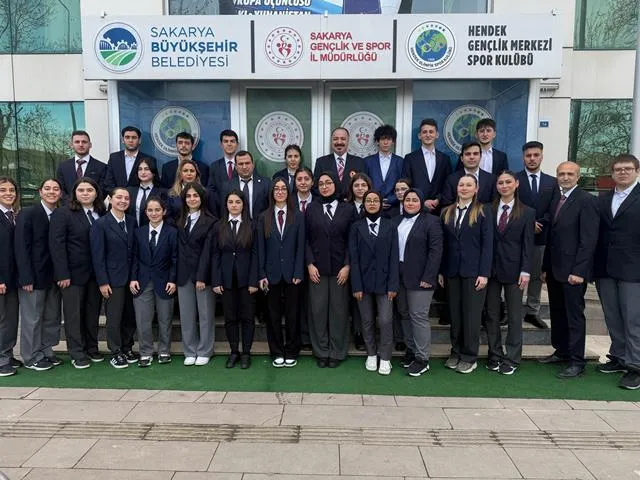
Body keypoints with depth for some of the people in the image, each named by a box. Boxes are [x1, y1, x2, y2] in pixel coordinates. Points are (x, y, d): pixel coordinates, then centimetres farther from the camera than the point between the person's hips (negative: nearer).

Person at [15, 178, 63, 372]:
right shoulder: (27, 214, -7)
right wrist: (26, 278, -17)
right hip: (34, 277, -5)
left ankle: (46, 352, 26)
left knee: (52, 317, 12)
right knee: (32, 318, 4)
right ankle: (32, 357, 17)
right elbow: (21, 248, -12)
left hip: (54, 277, 5)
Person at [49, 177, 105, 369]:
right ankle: (77, 353, 19)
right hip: (74, 272, -4)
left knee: (93, 312, 12)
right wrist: (63, 274, -15)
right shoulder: (62, 213, -6)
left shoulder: (102, 214, 6)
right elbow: (57, 245, -10)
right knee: (74, 314, 6)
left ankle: (92, 348, 26)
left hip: (97, 272, 4)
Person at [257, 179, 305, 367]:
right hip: (272, 273, 1)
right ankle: (277, 353, 21)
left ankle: (291, 352, 21)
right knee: (274, 314, 8)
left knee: (292, 314, 7)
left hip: (292, 272, 0)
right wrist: (261, 274, -4)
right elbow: (260, 248, 2)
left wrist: (298, 273, -8)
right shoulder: (264, 217, 4)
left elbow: (300, 246, -1)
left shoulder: (298, 216, 2)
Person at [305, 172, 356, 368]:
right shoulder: (311, 209, 5)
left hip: (340, 269, 0)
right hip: (317, 268, 1)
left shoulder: (348, 209, 3)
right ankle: (321, 352, 17)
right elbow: (306, 239, 3)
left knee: (339, 310, 4)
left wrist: (347, 266, -7)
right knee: (318, 310, 4)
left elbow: (352, 240, 1)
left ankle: (337, 352, 18)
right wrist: (310, 264, -5)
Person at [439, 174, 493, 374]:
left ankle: (470, 357, 13)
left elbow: (487, 243, -5)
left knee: (471, 314, 2)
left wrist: (484, 273, -12)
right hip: (451, 271, 4)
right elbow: (444, 243, 9)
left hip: (473, 271, -4)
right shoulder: (447, 212, 10)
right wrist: (441, 271, 5)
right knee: (454, 314, 10)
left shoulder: (483, 211, -1)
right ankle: (456, 352, 22)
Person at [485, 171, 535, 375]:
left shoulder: (527, 212, 2)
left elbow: (528, 244, -1)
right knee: (492, 315, 9)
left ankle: (511, 359, 17)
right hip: (491, 268, 2)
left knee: (514, 316, 6)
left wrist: (525, 271, -8)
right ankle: (494, 355, 22)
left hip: (513, 269, -2)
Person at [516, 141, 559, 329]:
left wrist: (537, 223, -11)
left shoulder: (552, 182, 9)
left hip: (540, 235, 3)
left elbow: (554, 211, 3)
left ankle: (532, 312, 20)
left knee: (536, 275, 11)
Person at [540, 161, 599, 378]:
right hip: (554, 269, 7)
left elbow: (589, 239, -15)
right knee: (557, 314, 14)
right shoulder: (556, 202, 15)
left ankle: (576, 361, 10)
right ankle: (561, 352, 27)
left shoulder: (586, 200, -9)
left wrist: (578, 271, -19)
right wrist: (545, 267, 12)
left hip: (573, 271, -7)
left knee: (574, 315, 0)